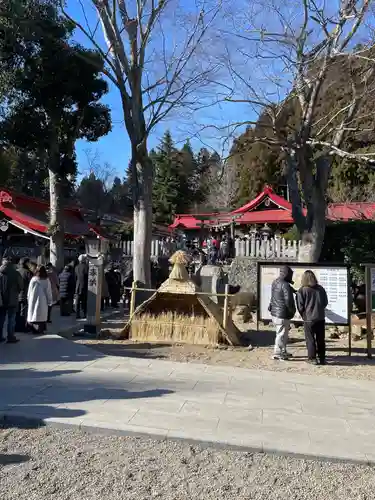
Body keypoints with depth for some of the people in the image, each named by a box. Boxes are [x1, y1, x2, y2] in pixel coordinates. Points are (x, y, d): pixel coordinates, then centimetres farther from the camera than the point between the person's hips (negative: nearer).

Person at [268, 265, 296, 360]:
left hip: (274, 312, 9)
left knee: (283, 334, 21)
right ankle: (277, 353, 10)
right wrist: (292, 311, -5)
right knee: (282, 334, 2)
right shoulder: (285, 285, -21)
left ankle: (283, 352, 32)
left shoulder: (275, 282, 5)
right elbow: (288, 301, -23)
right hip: (283, 314, -9)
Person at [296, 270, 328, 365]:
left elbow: (300, 307, -9)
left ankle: (312, 358, 8)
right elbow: (325, 303, 10)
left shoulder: (302, 291, -10)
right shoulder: (321, 289, 3)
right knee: (321, 339, 13)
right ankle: (322, 358, 19)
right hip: (321, 318, 4)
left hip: (309, 319, -4)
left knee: (310, 339, 6)